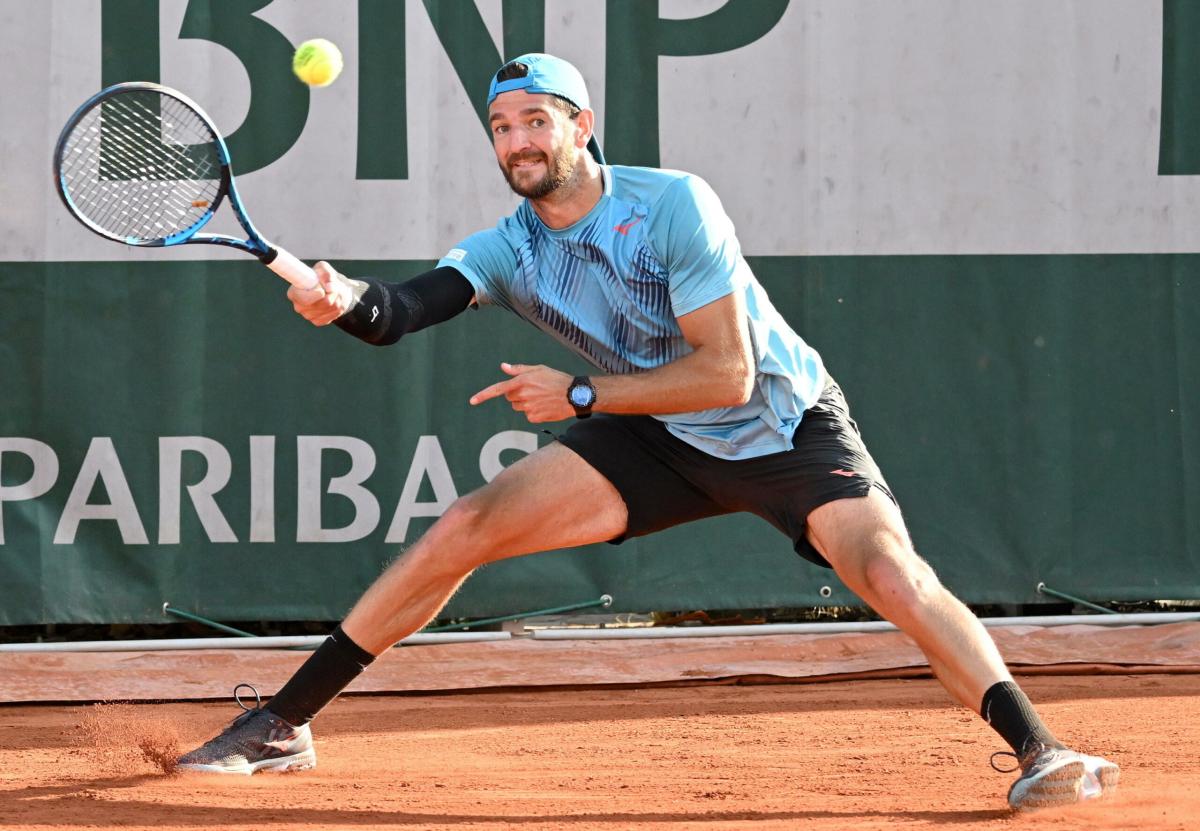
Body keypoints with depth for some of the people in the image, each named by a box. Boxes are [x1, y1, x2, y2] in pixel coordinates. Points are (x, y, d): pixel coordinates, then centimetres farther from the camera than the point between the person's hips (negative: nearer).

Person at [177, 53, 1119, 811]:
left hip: (787, 427, -4)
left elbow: (727, 373, -26)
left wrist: (580, 394, -27)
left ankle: (1039, 752, -24)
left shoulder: (673, 207, -24)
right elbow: (406, 309, -27)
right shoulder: (508, 250, -9)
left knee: (889, 568, -28)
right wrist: (345, 298, -50)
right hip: (661, 443, 4)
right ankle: (282, 726, -1)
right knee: (467, 525, -7)